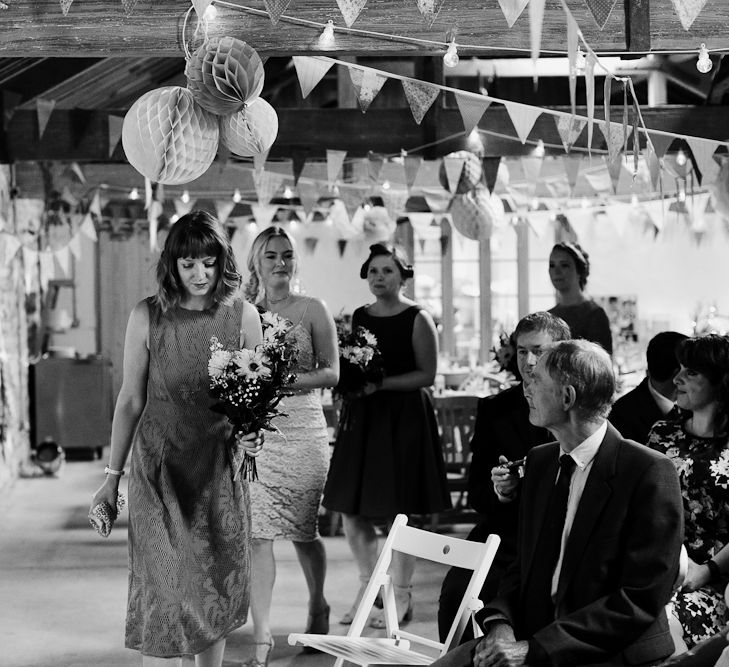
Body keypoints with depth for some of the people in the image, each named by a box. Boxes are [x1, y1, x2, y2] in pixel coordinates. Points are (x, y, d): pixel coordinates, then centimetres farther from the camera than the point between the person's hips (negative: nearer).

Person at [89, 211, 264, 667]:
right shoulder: (148, 317, -3)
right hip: (160, 465, -2)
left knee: (217, 584, 10)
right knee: (164, 585, -7)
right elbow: (130, 400, 3)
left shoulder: (243, 316, 0)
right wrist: (113, 475, 4)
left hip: (220, 465, 2)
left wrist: (254, 432, -14)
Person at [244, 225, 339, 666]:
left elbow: (332, 373, -2)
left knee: (304, 532, 10)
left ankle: (318, 606, 38)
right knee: (257, 534, -6)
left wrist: (290, 380, -17)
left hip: (301, 429, -1)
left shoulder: (312, 310, 2)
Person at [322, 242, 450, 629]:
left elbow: (427, 375, -9)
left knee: (399, 512, -2)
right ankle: (367, 584, 23)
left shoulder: (417, 319, -5)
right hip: (362, 416, 5)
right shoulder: (359, 317, 11)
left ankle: (401, 596, 10)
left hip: (404, 416, -5)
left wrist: (381, 383, -17)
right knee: (350, 510, 4)